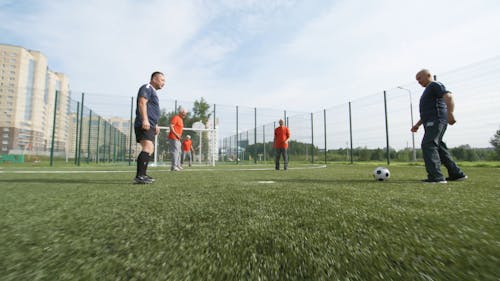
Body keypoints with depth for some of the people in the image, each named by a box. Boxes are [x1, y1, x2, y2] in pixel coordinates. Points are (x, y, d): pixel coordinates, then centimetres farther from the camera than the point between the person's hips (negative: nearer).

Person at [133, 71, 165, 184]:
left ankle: (142, 175, 22)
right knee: (148, 148, -24)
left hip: (149, 126, 11)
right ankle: (139, 176, -28)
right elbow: (142, 103, -19)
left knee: (149, 149, 14)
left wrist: (155, 125, 28)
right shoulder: (147, 88, -3)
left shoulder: (153, 91, 28)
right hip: (144, 125, -11)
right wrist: (145, 120, -31)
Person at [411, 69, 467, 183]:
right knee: (439, 147, 12)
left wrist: (450, 113, -32)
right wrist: (417, 124, 28)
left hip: (436, 120, -10)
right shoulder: (428, 90, 29)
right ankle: (457, 174, 21)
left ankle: (436, 176, -24)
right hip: (432, 122, 10)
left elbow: (448, 96, -20)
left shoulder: (435, 85, -1)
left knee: (428, 145, -19)